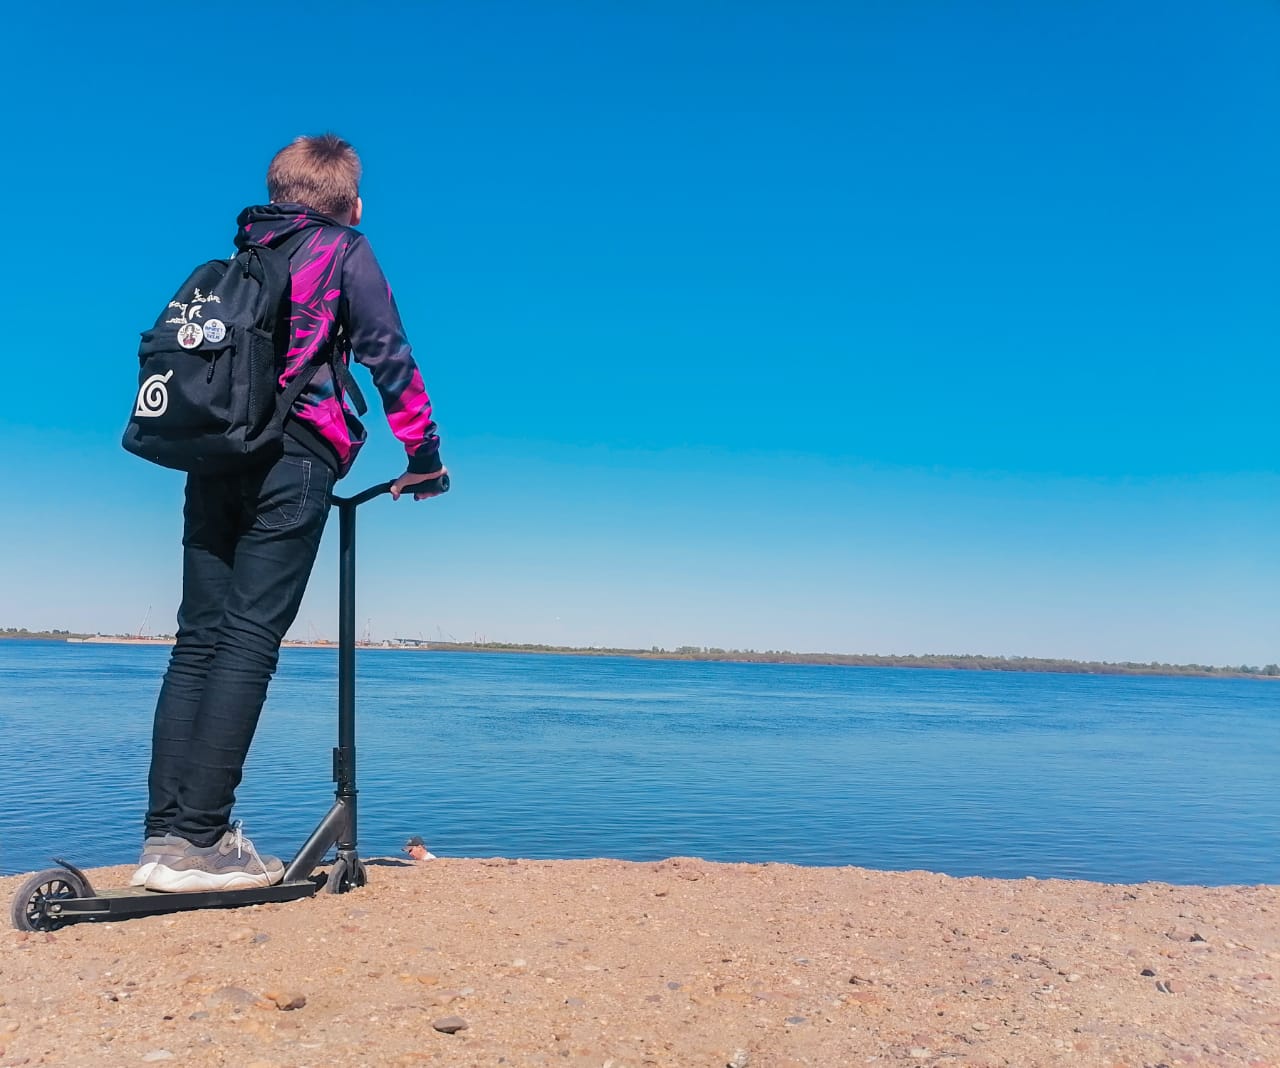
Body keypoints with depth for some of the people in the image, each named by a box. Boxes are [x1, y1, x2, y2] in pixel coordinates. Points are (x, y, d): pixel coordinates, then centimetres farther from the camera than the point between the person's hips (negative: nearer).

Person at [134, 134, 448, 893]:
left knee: (199, 639, 4)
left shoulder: (241, 255, 24)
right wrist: (425, 455, 5)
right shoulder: (346, 252, 7)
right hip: (292, 458, -6)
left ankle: (165, 833, 2)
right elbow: (390, 357, 0)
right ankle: (200, 838, -9)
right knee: (250, 642, -8)